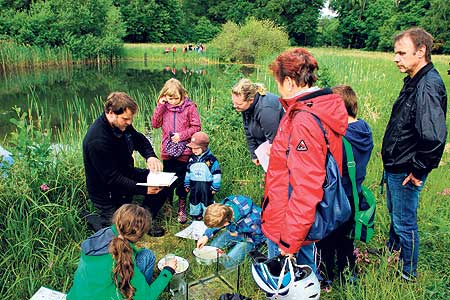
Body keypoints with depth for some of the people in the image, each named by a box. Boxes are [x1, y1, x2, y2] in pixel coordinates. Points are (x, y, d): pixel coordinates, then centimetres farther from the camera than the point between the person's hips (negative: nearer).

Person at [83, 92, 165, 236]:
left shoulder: (122, 124, -9)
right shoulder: (97, 141, -33)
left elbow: (139, 139, 7)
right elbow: (113, 178, -30)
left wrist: (150, 156, -15)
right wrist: (144, 189, -34)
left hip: (125, 174, 8)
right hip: (107, 193, -8)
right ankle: (94, 220, 18)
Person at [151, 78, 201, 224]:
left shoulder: (189, 107, -7)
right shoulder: (164, 106, 4)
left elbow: (196, 127, -6)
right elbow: (155, 124, -2)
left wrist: (182, 135, -17)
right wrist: (160, 106, -10)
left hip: (183, 151, -3)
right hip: (167, 151, 3)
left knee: (181, 181, 6)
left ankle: (182, 208, 21)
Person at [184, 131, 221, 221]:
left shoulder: (211, 159, -14)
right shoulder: (192, 159, 0)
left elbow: (217, 174, -10)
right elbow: (188, 172, 11)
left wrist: (215, 187, -8)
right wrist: (187, 185, 12)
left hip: (206, 187, -4)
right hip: (194, 187, 4)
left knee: (207, 202, 10)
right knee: (194, 201, 17)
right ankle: (195, 216, 36)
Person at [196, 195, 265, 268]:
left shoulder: (249, 223, -43)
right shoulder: (224, 206, -27)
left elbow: (258, 237, -21)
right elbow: (216, 222, -4)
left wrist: (238, 235, -18)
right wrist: (206, 236, -12)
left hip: (254, 237, -6)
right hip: (236, 229, 6)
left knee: (228, 262, -14)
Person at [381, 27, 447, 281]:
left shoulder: (428, 86, -24)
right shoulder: (415, 82, 8)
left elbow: (434, 137, -32)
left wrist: (418, 170, -21)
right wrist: (392, 165, 16)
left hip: (407, 172, -10)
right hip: (395, 166, 10)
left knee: (405, 222, 7)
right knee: (395, 214, 26)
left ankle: (408, 274, 27)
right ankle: (392, 253, 48)